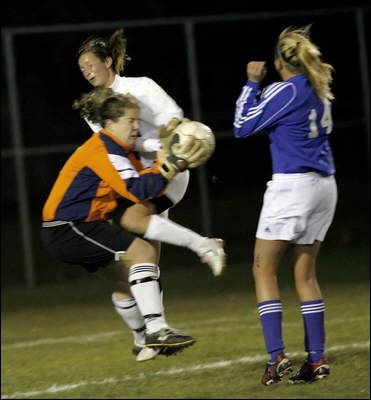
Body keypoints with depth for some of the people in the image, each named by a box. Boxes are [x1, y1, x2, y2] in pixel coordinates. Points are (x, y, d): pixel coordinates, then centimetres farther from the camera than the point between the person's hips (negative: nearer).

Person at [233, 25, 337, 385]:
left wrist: (252, 84, 4)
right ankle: (317, 359, 7)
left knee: (263, 270, 0)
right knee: (305, 273, 12)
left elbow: (243, 126, -5)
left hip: (292, 185, -7)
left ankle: (277, 357, -11)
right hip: (324, 185, 7)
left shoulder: (286, 90, -10)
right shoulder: (320, 91, 11)